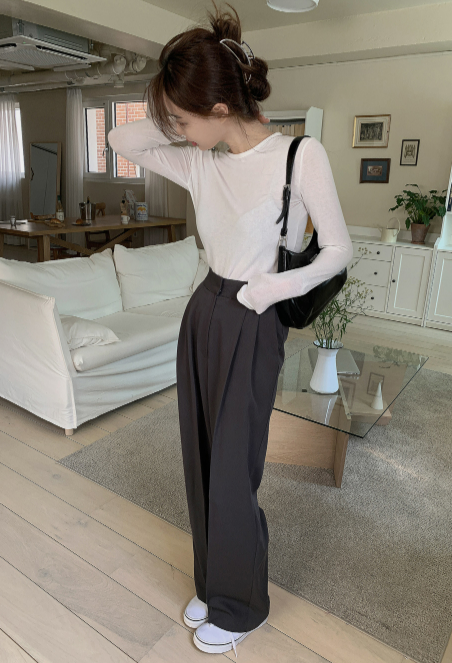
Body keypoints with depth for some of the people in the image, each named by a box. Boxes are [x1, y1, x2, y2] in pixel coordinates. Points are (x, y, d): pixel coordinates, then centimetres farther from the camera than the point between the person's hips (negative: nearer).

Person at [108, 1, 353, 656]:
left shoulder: (301, 154, -12)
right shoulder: (201, 163, 4)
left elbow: (339, 251, -8)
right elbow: (121, 140, 13)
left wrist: (273, 290, -19)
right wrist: (180, 119, 1)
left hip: (250, 330, -6)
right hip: (202, 316, 6)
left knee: (232, 473, 5)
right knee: (202, 462, 16)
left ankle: (240, 607, 34)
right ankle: (213, 585, 42)